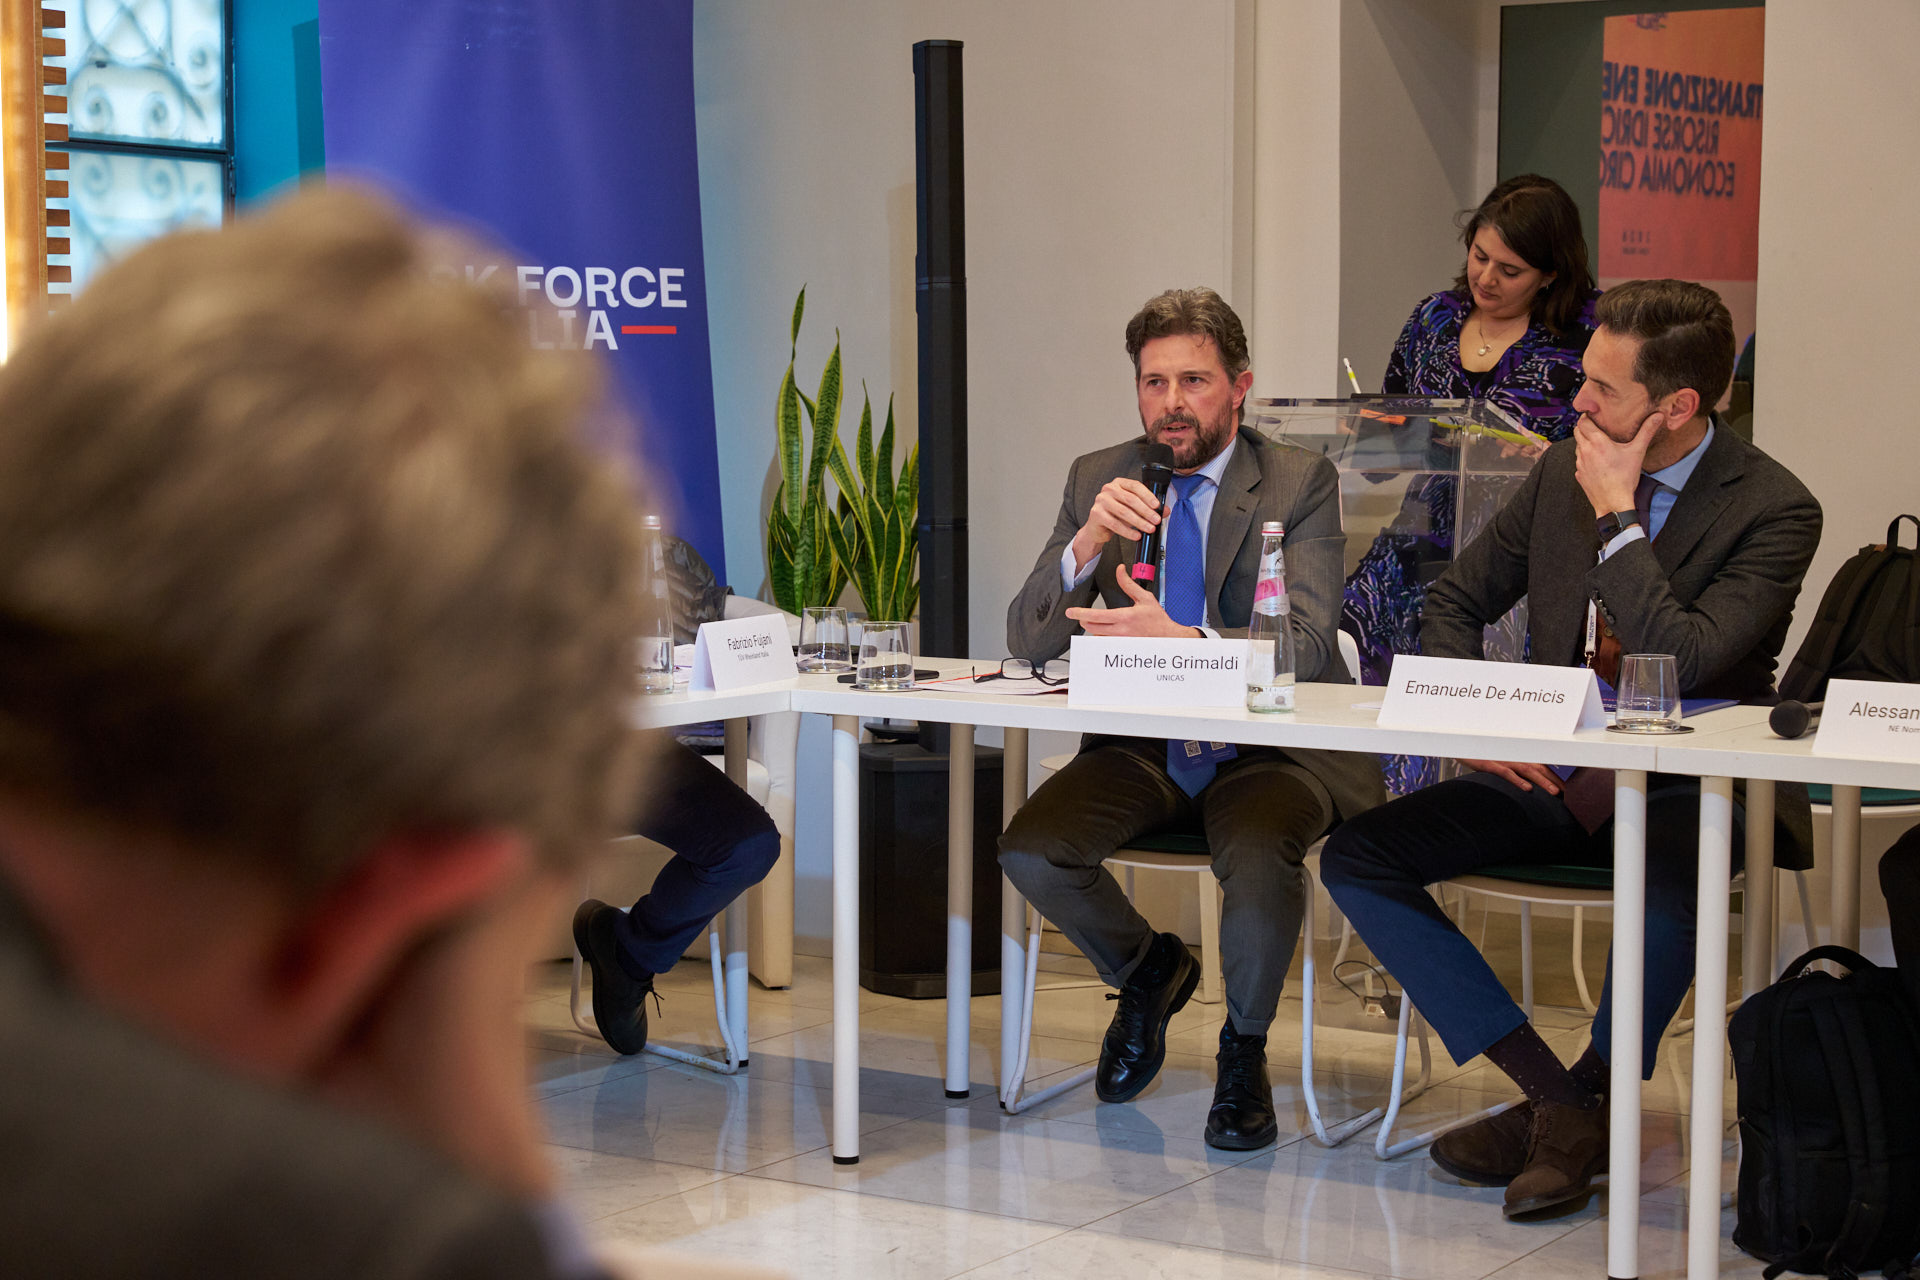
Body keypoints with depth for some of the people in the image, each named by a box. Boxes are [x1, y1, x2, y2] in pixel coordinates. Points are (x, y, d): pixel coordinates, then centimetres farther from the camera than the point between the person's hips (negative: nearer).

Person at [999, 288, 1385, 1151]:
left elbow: (1306, 645, -16)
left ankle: (1244, 1047, -4)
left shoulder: (1300, 483, -4)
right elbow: (1026, 643, -1)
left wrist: (1180, 641, -34)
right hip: (1142, 748, 4)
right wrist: (1086, 544, -21)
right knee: (1029, 852, -21)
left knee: (1259, 858, -34)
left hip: (1271, 746, -3)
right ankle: (1145, 970, 12)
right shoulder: (1097, 479, 5)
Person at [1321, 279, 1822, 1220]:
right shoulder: (1563, 471, 5)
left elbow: (1682, 661, -25)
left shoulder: (1774, 510, -11)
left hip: (1682, 789, -6)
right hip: (1552, 777, 6)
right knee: (1354, 859, -11)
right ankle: (1558, 1098, -12)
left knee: (1669, 897, -40)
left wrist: (1616, 514, -18)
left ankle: (1585, 1101, -9)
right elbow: (1455, 602, 15)